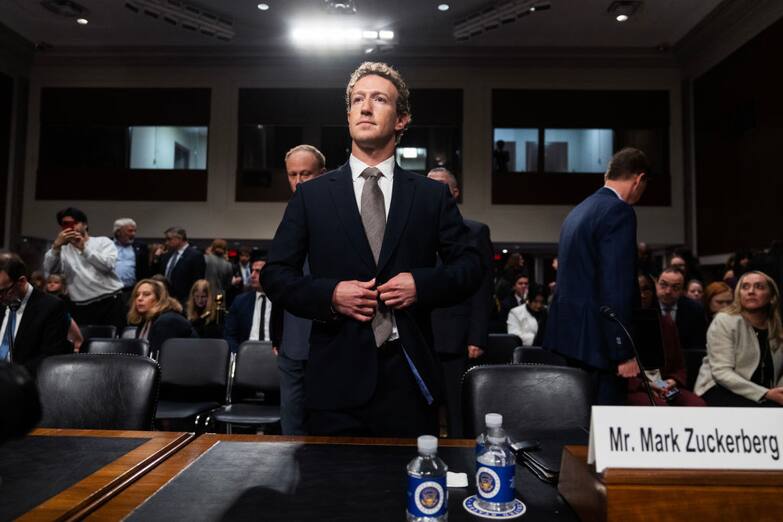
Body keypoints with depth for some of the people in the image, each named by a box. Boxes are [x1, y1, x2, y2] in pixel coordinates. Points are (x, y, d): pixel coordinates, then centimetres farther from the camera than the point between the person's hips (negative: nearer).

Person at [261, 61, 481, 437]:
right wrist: (329, 295, -12)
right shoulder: (311, 195, 5)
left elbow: (469, 267, 7)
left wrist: (422, 284, -11)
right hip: (336, 378, 0)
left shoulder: (433, 195, 6)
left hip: (410, 377, 1)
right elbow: (275, 274, 4)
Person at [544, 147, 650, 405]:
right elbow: (616, 288, -20)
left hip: (570, 334, 9)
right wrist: (624, 352, -17)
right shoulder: (619, 211, -12)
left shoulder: (578, 210, 16)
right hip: (596, 340, -9)